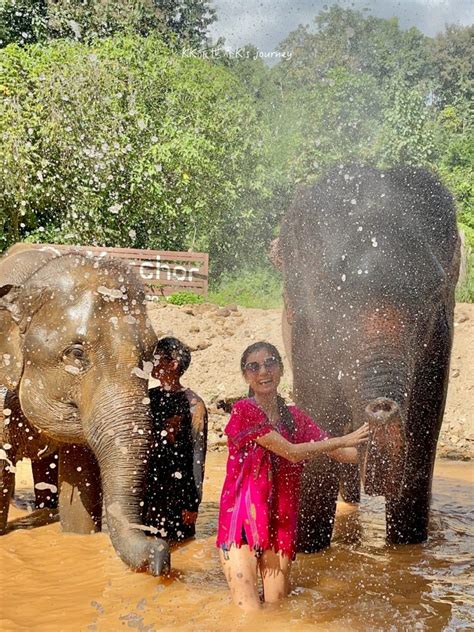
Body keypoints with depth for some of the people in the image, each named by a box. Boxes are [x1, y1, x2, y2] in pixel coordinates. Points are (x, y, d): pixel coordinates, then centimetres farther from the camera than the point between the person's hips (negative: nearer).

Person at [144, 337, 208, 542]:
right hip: (147, 488, 5)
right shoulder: (149, 398, 10)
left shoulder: (192, 404, -6)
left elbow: (198, 456, -7)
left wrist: (193, 503, -9)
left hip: (178, 489, -5)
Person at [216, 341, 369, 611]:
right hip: (241, 517, -5)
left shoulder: (294, 417, 9)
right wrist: (344, 440, -12)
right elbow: (291, 452, -15)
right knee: (250, 614, -7)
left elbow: (351, 455, 8)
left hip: (280, 521, 5)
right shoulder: (244, 410, -9)